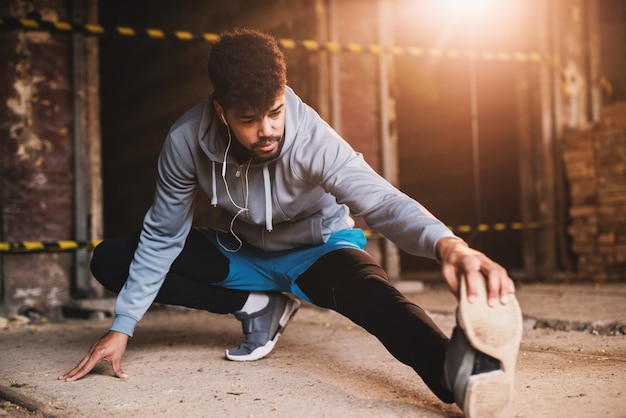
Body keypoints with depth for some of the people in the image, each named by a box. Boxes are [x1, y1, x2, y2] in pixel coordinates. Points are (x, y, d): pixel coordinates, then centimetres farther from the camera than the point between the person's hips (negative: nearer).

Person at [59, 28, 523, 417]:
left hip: (316, 249, -4)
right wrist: (122, 328, -16)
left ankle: (460, 370, -70)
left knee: (364, 283, -41)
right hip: (241, 252, 4)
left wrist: (447, 244, -66)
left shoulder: (312, 139, -32)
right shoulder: (188, 139, -24)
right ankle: (259, 306, -8)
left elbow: (382, 200, -45)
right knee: (110, 260, -12)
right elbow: (162, 236, -14)